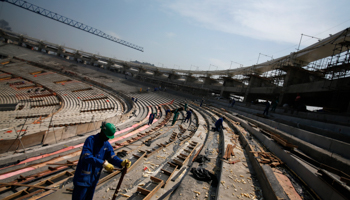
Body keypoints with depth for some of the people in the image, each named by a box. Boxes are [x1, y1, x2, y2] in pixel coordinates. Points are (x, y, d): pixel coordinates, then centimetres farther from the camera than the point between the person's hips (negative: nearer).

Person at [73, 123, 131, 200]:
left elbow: (112, 157, -7)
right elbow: (86, 157, -31)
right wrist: (103, 163, -40)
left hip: (94, 178, 7)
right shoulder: (91, 140, -20)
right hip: (83, 177, -7)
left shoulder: (107, 145, 2)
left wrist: (122, 163, -28)